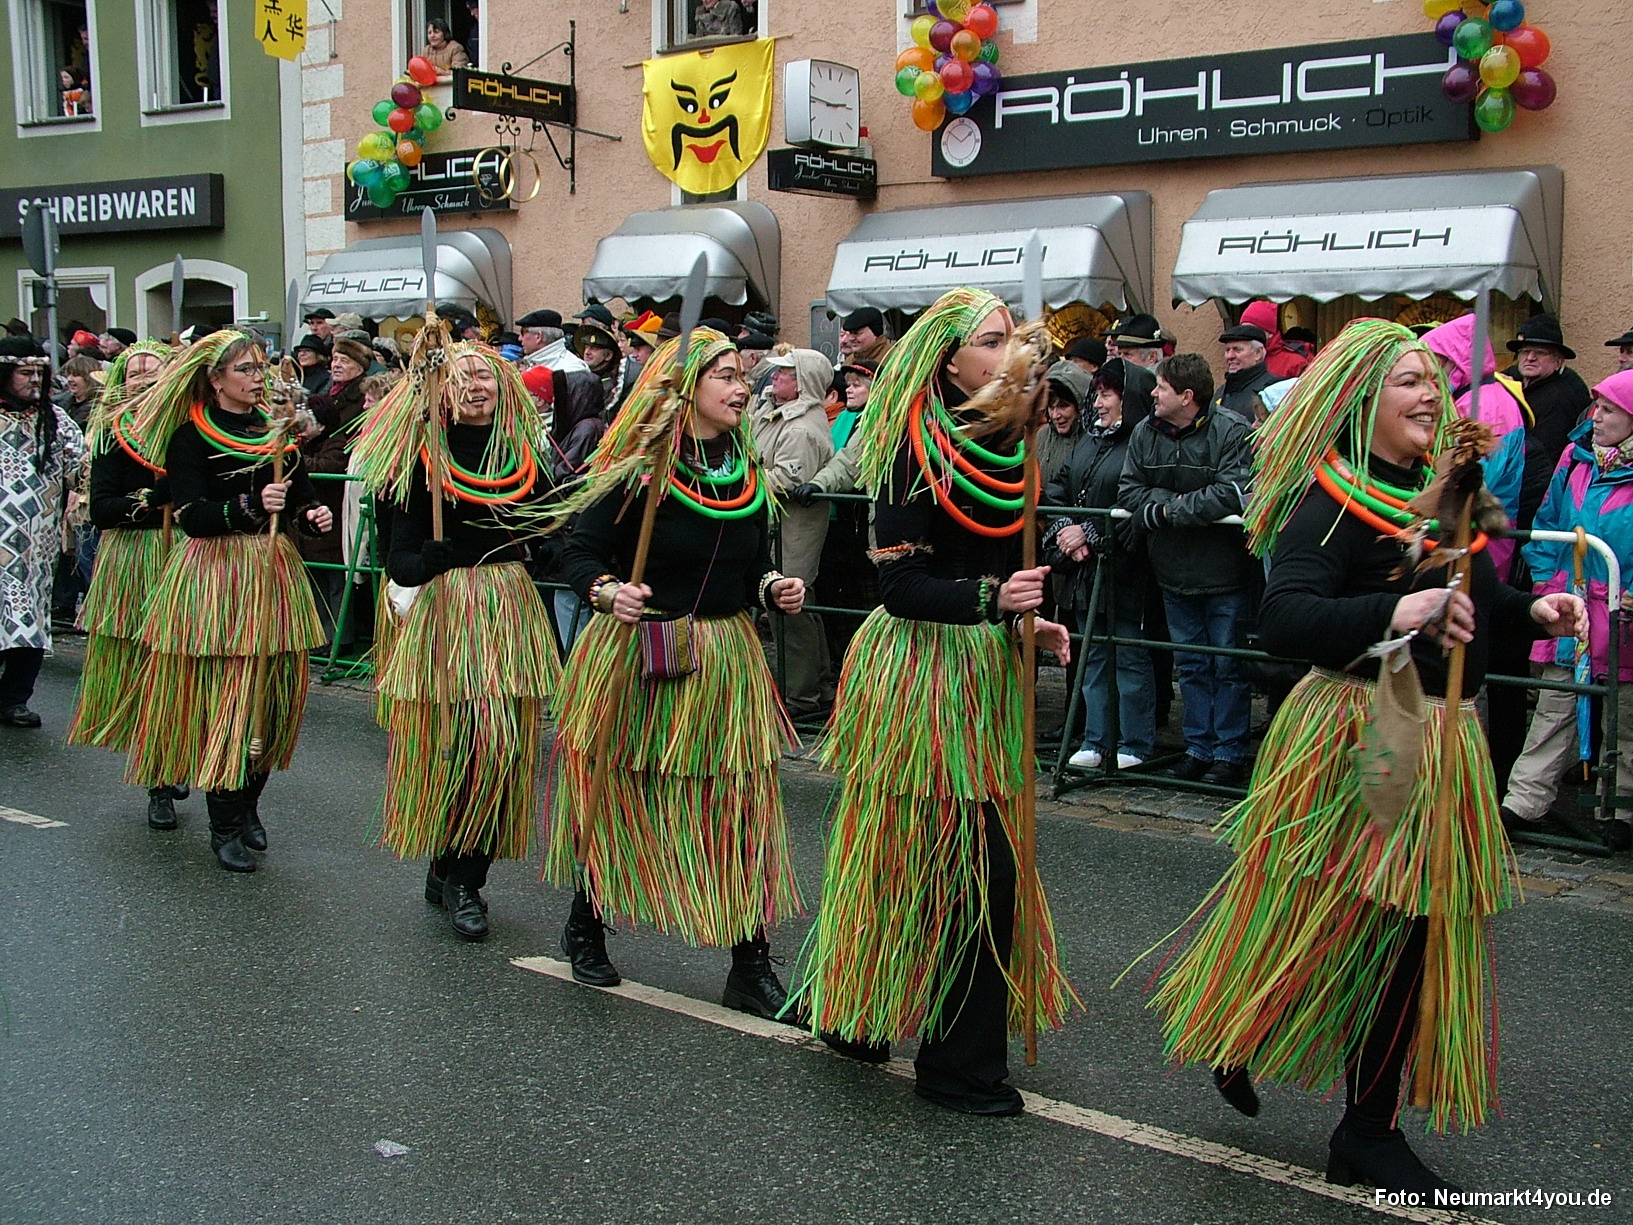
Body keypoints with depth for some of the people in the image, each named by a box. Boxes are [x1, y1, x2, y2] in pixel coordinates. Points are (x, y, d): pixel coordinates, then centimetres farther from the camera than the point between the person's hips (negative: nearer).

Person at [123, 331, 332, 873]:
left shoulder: (280, 432, 13)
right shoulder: (190, 437, -3)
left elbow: (304, 499, 13)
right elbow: (192, 516, -13)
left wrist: (314, 517, -9)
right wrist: (251, 506, -27)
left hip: (276, 574, 5)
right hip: (215, 575, -5)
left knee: (272, 700, 5)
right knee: (220, 701, -5)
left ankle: (248, 806, 21)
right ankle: (224, 826, 4)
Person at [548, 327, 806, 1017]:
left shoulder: (746, 473, 8)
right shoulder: (636, 470, -9)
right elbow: (582, 553, -9)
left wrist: (776, 591, -6)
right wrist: (609, 593, -28)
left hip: (726, 658, 5)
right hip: (635, 655, -4)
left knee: (740, 808, 1)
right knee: (616, 798, 8)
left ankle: (751, 964, 10)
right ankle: (585, 928, 33)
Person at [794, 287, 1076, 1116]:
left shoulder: (1008, 446, 9)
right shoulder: (915, 450, -13)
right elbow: (899, 583, -18)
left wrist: (1034, 623, 3)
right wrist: (990, 598, -30)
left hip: (985, 671, 8)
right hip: (919, 669, -7)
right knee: (973, 862, -6)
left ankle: (860, 1015, 31)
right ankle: (960, 1067, 8)